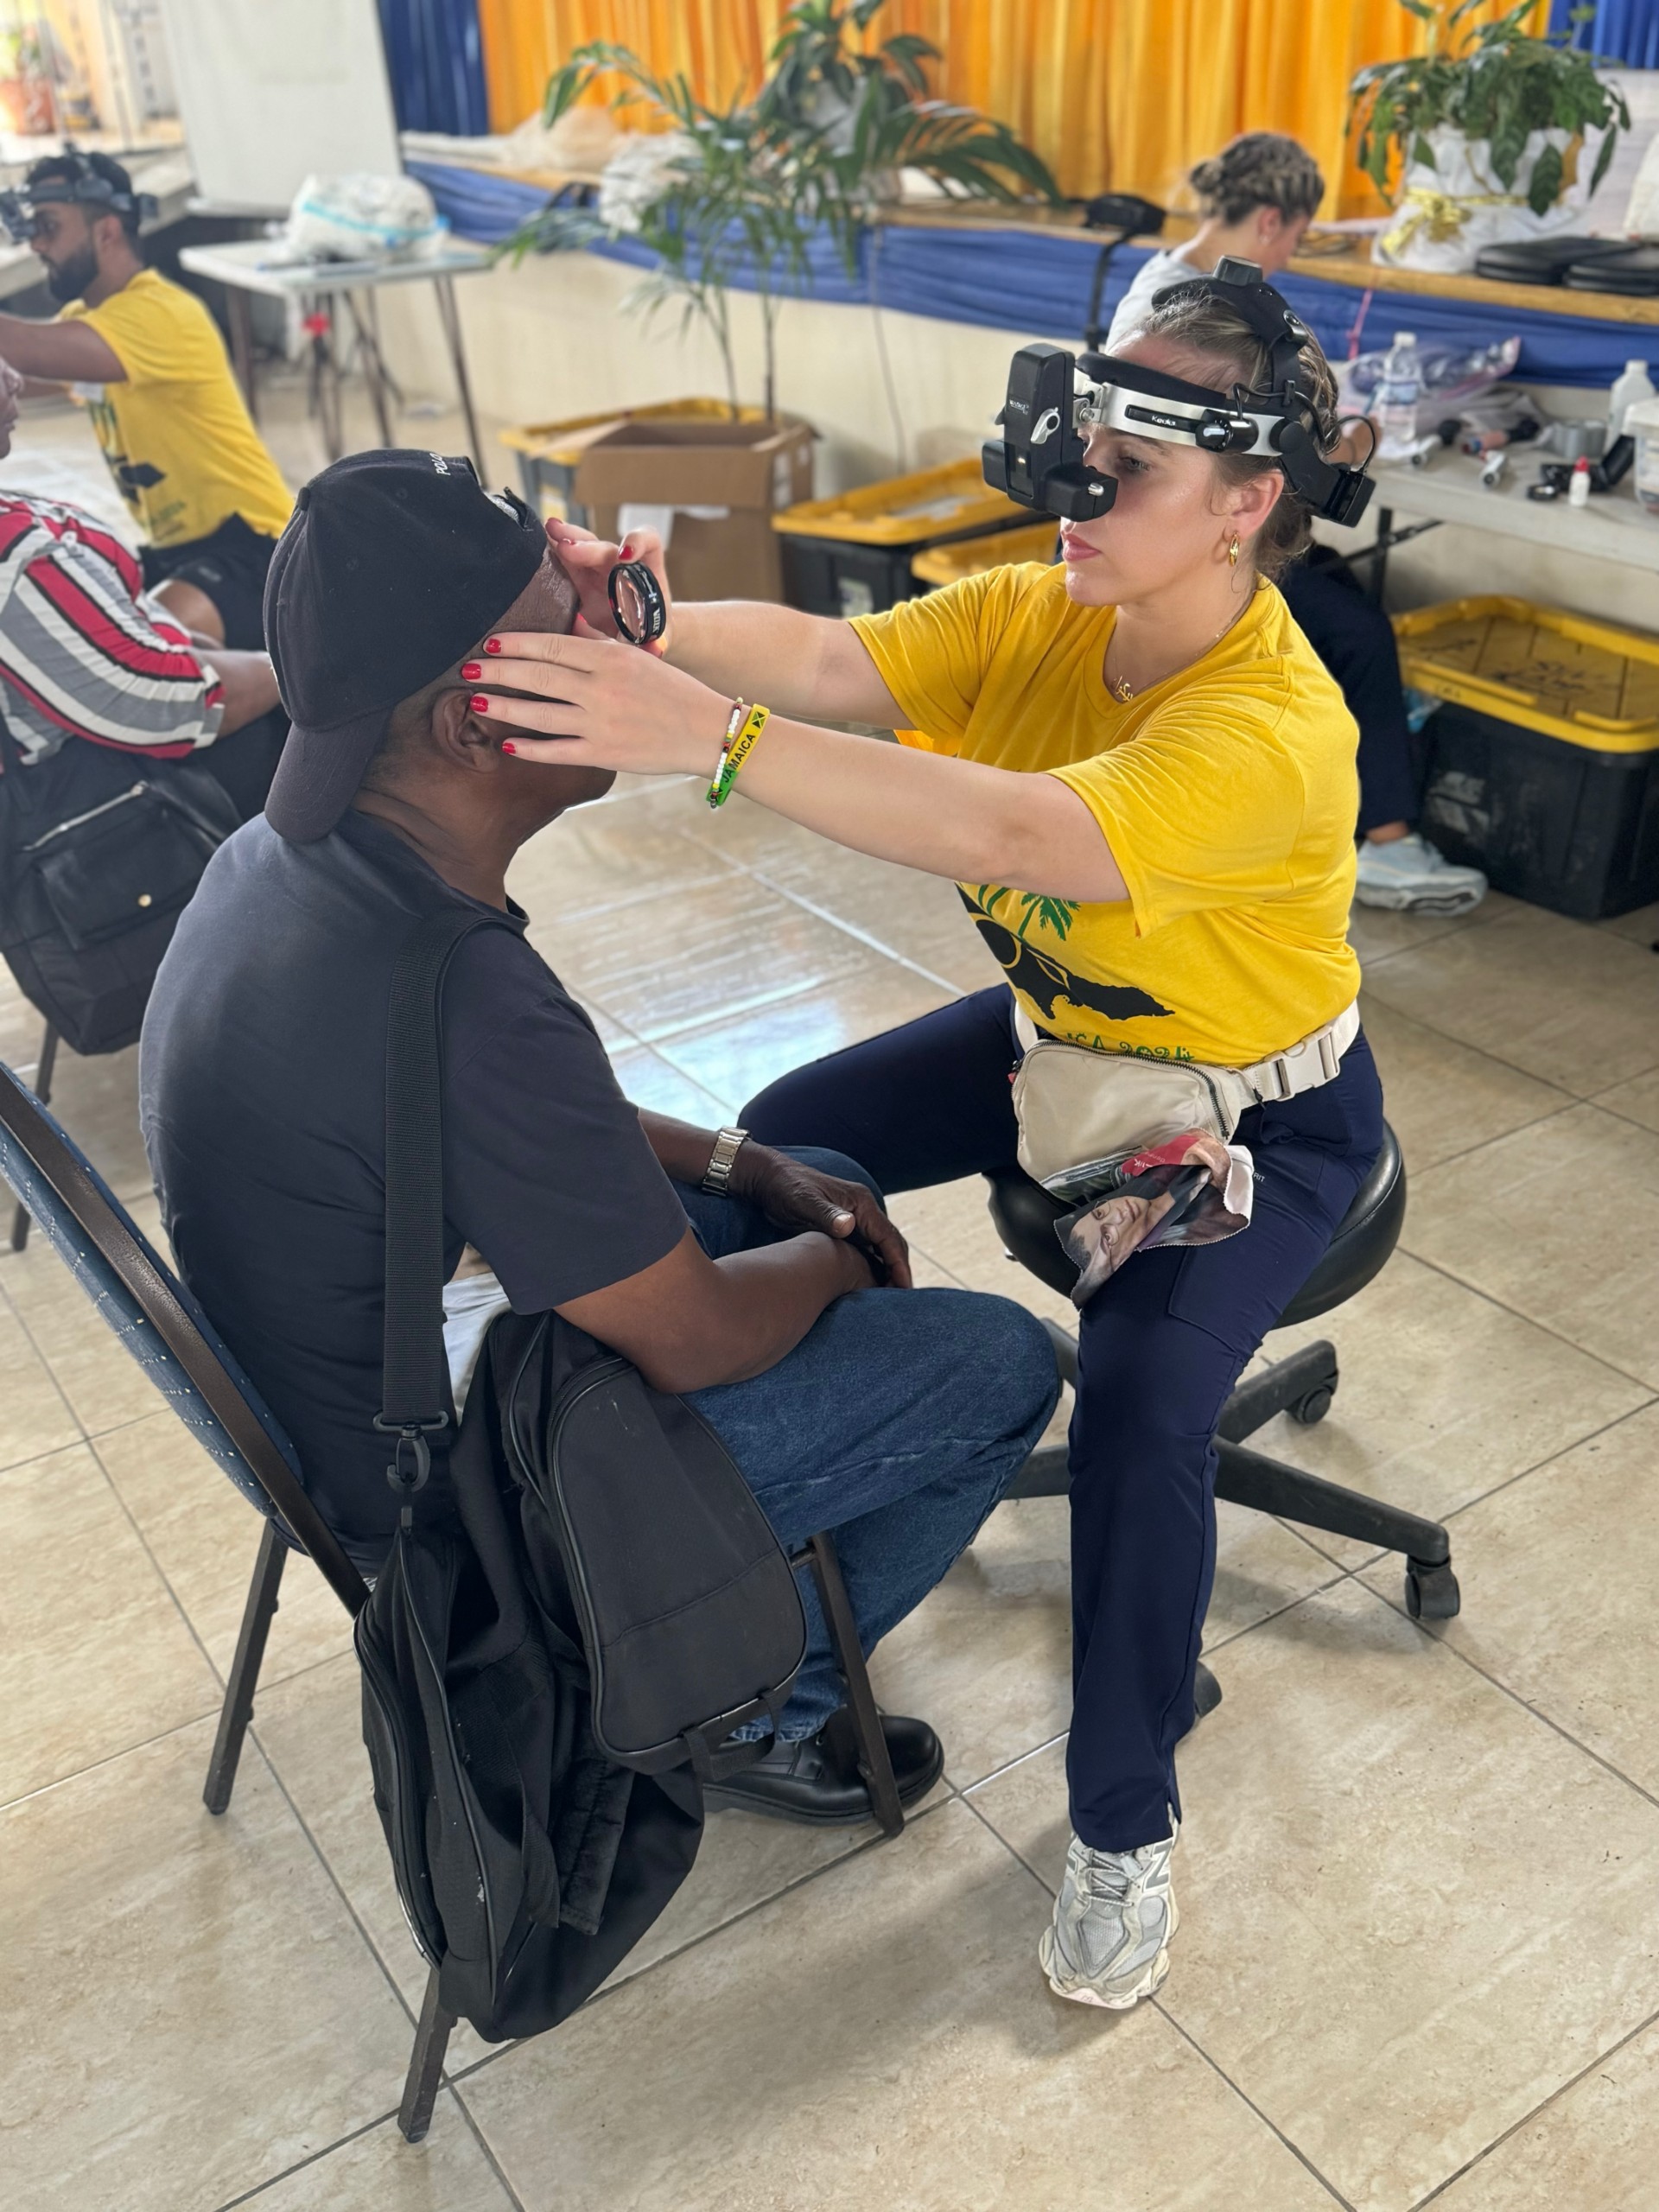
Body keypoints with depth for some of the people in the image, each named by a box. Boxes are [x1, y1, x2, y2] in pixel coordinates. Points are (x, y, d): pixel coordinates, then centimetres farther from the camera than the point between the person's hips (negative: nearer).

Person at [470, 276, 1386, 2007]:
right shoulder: (1036, 617, -12)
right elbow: (826, 658, -28)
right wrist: (652, 631, -49)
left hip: (1255, 1118, -6)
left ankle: (1124, 1826, -3)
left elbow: (1017, 837, -50)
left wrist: (712, 737, -59)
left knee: (1141, 1406, -28)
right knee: (779, 1145, -4)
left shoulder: (1275, 730, -33)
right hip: (1057, 1037, 7)